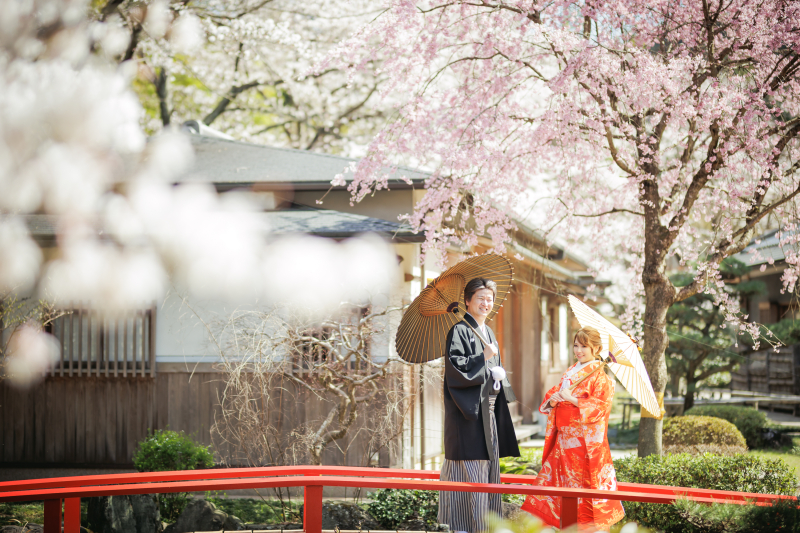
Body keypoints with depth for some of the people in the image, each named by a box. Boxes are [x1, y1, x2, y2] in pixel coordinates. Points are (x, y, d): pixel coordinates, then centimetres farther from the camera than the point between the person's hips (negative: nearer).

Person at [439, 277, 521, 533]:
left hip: (487, 409, 9)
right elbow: (454, 364, -18)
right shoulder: (459, 331, -8)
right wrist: (483, 359, -17)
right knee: (468, 466, -9)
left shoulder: (488, 333, 18)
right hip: (467, 408, -9)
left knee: (488, 465, 10)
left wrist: (499, 374, 4)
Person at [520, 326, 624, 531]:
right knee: (556, 476, 4)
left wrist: (573, 399, -20)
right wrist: (552, 399, -6)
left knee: (583, 480, -6)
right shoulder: (569, 373, 17)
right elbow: (553, 394, 18)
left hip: (585, 439, -7)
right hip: (565, 436, 7)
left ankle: (589, 524, 2)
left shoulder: (600, 376, -5)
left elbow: (600, 406, -14)